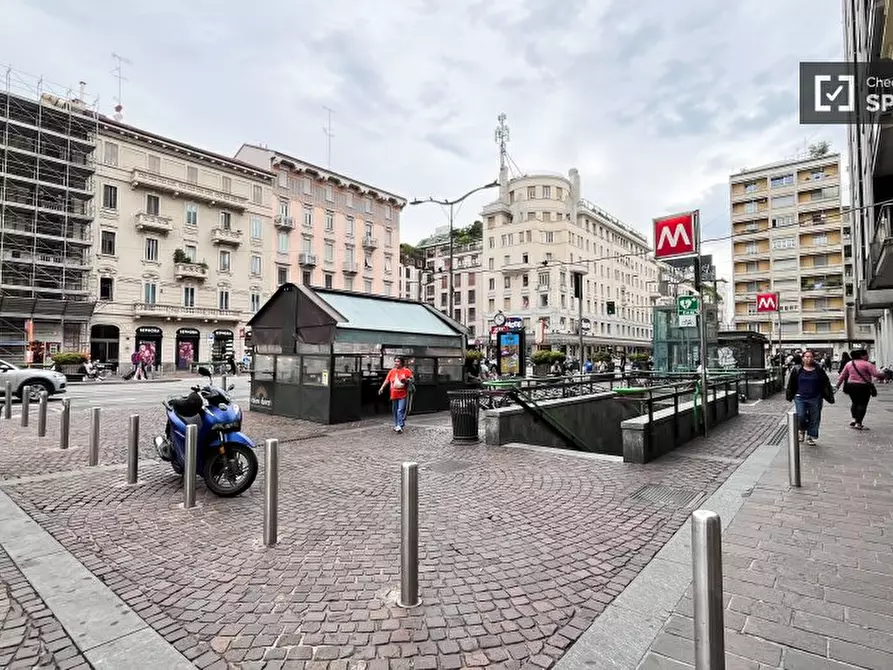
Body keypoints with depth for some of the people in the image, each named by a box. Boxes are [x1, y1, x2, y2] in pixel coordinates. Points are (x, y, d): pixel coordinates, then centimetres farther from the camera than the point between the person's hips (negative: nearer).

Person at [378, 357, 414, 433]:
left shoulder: (406, 371, 0)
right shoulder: (392, 371, 10)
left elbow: (411, 380, 3)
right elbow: (387, 380, 7)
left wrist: (406, 380, -17)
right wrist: (382, 388, -4)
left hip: (402, 395, -4)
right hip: (394, 395, 4)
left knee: (400, 411, -12)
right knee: (395, 411, 12)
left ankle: (400, 426, -12)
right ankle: (396, 425, 23)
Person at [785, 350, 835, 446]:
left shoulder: (819, 370, 4)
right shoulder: (797, 370, 1)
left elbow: (826, 384, 8)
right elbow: (791, 384, 7)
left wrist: (830, 397, 5)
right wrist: (789, 396, 8)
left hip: (815, 399, 1)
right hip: (800, 398, -1)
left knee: (814, 419, 5)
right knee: (800, 416, -12)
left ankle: (810, 437, 20)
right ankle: (802, 430, 18)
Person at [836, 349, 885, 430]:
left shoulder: (849, 364, 8)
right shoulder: (867, 364, -8)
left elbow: (842, 375, 11)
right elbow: (876, 374, -15)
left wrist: (838, 384, 18)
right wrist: (882, 376, 5)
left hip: (851, 386, 5)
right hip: (863, 386, -5)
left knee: (855, 402, 21)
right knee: (862, 404, 2)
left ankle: (854, 418, 10)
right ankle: (858, 423, 0)